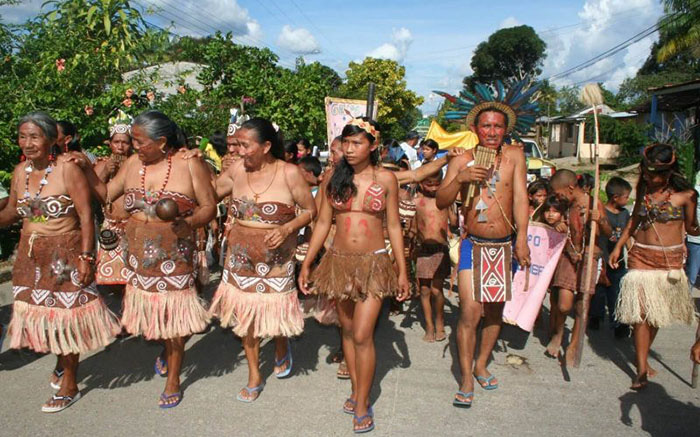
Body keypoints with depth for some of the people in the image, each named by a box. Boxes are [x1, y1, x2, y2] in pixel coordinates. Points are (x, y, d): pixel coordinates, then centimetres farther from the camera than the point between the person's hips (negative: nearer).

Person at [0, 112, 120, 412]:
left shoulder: (67, 170, -14)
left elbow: (86, 217, -16)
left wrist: (86, 258, -21)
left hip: (65, 255, -6)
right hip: (31, 257, 6)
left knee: (65, 315, 3)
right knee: (40, 312, 15)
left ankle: (69, 385, 19)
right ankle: (62, 362, 40)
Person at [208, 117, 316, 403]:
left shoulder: (289, 173, -11)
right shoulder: (237, 170, 0)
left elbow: (310, 210, -6)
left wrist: (287, 229, -20)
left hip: (276, 258, -3)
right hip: (240, 256, 4)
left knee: (275, 312, 3)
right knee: (245, 314, 10)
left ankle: (282, 348, 41)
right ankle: (254, 376, 28)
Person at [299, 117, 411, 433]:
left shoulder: (386, 178, -3)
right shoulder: (335, 177, 2)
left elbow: (393, 226, 1)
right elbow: (323, 223, 5)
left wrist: (402, 271, -1)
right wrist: (306, 264, 3)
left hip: (374, 263, -3)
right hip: (339, 261, 3)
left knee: (362, 335, -7)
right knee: (348, 330, 13)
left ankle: (362, 404, 10)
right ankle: (356, 390, 31)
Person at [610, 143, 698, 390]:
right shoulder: (643, 187, 3)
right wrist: (618, 246, 13)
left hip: (671, 259, -1)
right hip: (641, 256, 1)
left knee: (657, 313, 8)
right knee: (641, 313, -5)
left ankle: (643, 357, 28)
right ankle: (642, 369, 1)